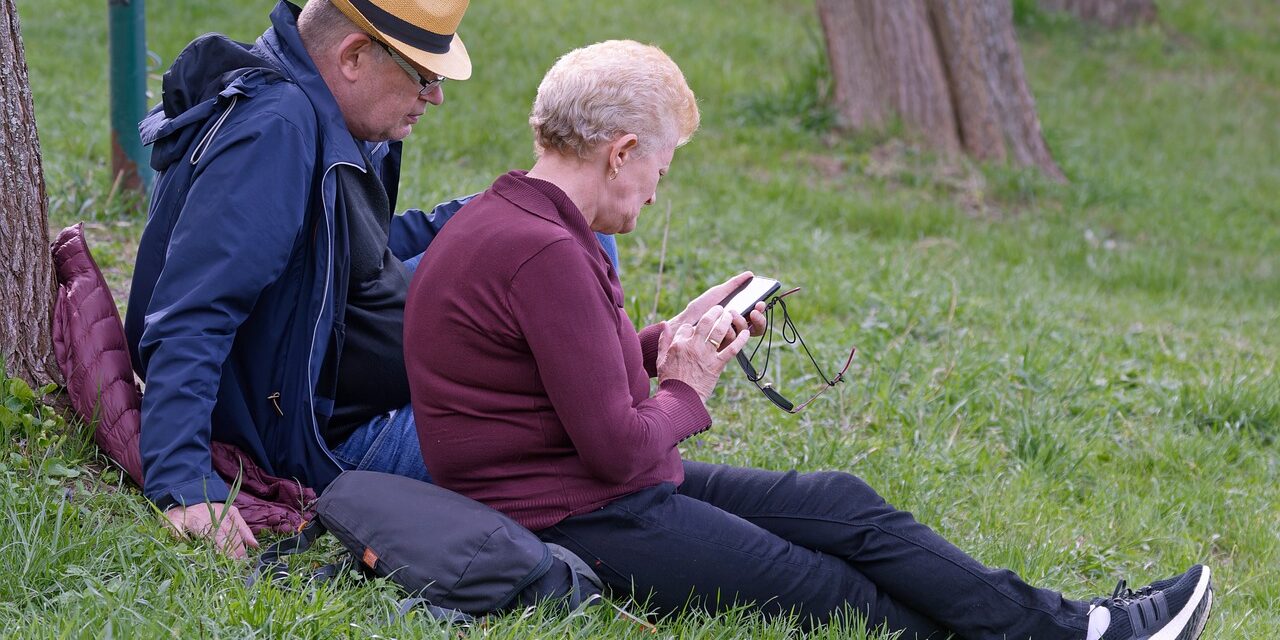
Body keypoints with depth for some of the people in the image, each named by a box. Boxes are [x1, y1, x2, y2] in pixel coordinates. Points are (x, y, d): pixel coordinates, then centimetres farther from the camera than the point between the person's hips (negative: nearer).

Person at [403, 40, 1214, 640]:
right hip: (585, 525, -11)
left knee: (841, 503, 8)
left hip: (600, 489, 11)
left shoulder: (503, 220, 9)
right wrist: (686, 392, -5)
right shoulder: (545, 255, -25)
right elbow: (620, 448, -24)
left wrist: (668, 341, 10)